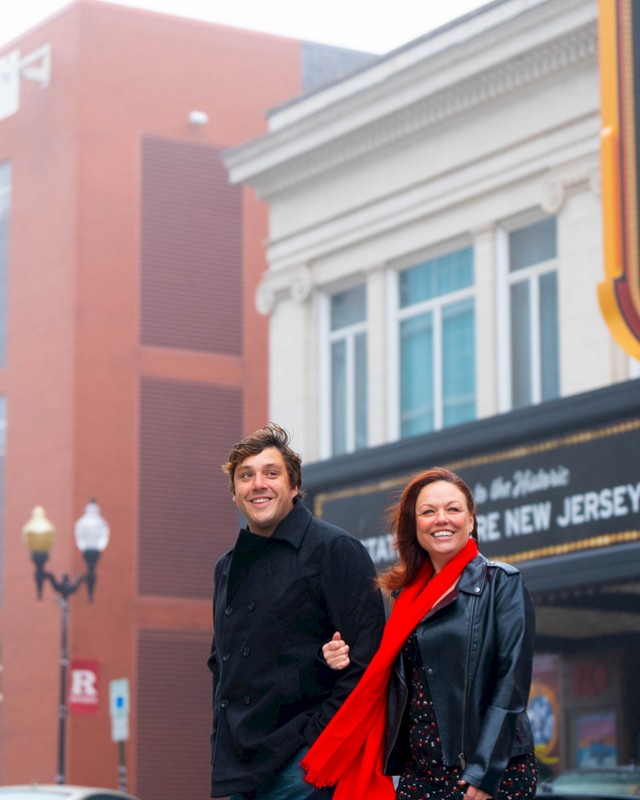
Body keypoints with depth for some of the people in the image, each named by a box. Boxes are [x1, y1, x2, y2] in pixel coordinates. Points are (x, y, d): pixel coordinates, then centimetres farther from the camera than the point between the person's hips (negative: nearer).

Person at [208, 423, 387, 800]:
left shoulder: (336, 550, -5)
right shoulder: (229, 567, 19)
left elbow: (367, 655, -11)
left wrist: (319, 734, -15)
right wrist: (222, 735, 14)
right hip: (238, 768, 7)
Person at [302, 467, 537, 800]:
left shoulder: (502, 583, -3)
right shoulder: (409, 593, 13)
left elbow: (511, 682, -10)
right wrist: (347, 660, 1)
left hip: (493, 773, -5)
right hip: (420, 773, 5)